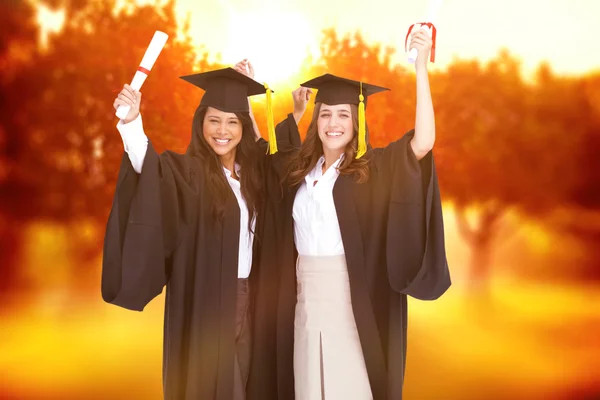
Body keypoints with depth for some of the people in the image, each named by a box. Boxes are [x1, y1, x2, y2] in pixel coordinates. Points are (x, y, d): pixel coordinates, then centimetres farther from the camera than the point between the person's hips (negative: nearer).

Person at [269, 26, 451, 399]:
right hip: (305, 293, 5)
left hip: (352, 295, -4)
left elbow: (423, 143, -21)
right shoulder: (300, 169, 6)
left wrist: (421, 67, -24)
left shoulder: (373, 168, -6)